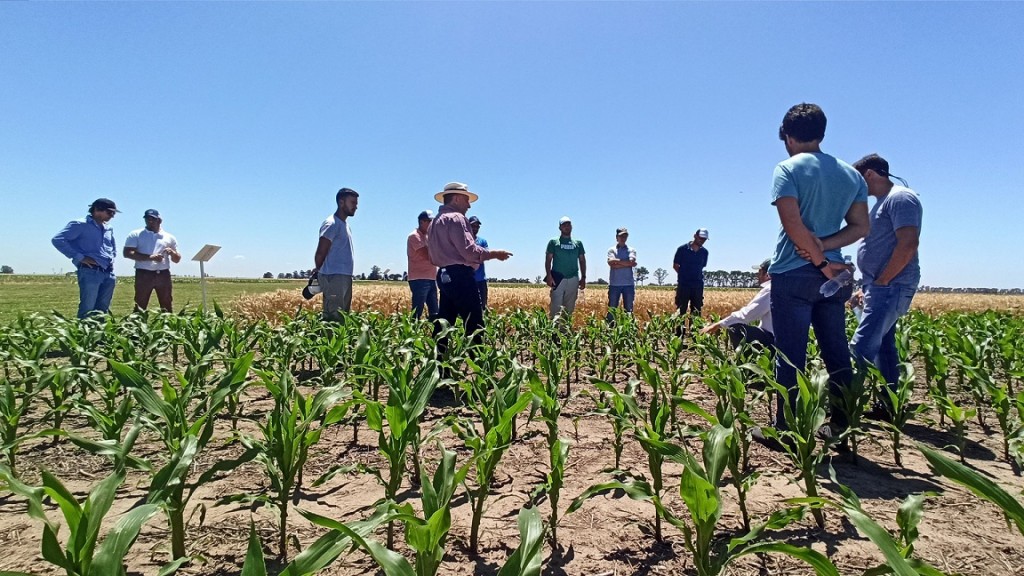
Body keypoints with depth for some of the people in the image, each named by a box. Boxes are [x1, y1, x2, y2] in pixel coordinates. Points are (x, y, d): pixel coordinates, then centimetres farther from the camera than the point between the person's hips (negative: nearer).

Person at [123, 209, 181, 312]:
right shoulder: (135, 234, 6)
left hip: (163, 275, 2)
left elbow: (177, 260, 16)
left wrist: (172, 252, -8)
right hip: (143, 274, -2)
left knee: (167, 307, 5)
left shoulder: (169, 237, 13)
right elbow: (127, 253, -7)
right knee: (139, 307, -2)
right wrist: (150, 257, -19)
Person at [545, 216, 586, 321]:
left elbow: (582, 260, 15)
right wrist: (548, 276, -11)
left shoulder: (578, 243, 14)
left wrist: (583, 277, 7)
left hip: (573, 279, 3)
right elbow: (548, 259, 1)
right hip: (558, 278, -3)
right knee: (556, 308, -9)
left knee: (570, 308, 6)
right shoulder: (553, 242, 5)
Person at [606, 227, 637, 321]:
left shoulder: (631, 250, 10)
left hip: (628, 284, 1)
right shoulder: (612, 250, 8)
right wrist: (626, 263, -9)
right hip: (614, 284, -1)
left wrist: (617, 261, -8)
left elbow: (632, 262, -9)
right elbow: (611, 263, -10)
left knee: (629, 310, 4)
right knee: (611, 310, 1)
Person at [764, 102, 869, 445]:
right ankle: (841, 425, 19)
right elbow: (860, 227, 8)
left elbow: (793, 223, -17)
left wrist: (820, 261, -9)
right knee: (836, 351, 11)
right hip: (833, 273, 6)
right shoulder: (851, 174, 13)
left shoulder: (788, 169, -6)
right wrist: (824, 246, -4)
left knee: (790, 353, -1)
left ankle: (785, 427, 6)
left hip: (794, 274, -6)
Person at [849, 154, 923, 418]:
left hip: (890, 287, -11)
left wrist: (880, 281, -19)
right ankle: (888, 405, 21)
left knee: (862, 347, -15)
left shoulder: (900, 198, -11)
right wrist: (868, 288, 16)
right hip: (881, 288, 11)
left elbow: (908, 245, -22)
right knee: (883, 346, 13)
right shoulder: (883, 201, 20)